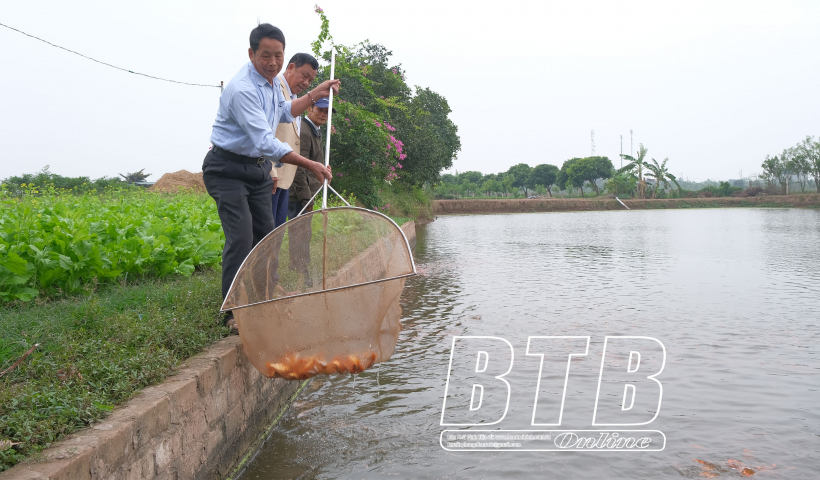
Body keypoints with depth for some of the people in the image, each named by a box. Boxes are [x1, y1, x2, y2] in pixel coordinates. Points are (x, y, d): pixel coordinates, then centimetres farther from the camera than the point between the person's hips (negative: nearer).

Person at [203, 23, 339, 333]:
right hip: (228, 169, -9)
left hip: (259, 168, 9)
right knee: (241, 238, -17)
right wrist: (310, 165, -35)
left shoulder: (273, 80, 4)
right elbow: (266, 142, -33)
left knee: (265, 235, 8)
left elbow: (285, 113, 24)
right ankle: (234, 313, -10)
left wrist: (314, 95, 14)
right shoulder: (242, 89, -26)